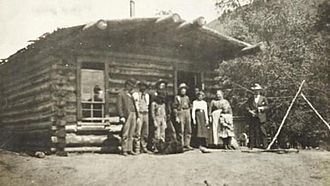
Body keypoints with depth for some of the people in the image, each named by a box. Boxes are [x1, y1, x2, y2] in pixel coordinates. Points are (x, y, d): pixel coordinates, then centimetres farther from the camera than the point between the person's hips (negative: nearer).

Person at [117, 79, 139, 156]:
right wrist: (122, 116, -15)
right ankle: (124, 150, -1)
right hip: (127, 116, -7)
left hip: (133, 115, 7)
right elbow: (119, 106, -6)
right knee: (125, 134, -6)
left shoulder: (131, 95, 22)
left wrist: (137, 115, 13)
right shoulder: (121, 94, 1)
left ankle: (130, 149, 10)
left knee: (131, 134, 7)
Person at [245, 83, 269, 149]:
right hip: (252, 118, 2)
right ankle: (252, 145, 0)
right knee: (252, 131, -2)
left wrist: (262, 108, -11)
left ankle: (264, 144, 0)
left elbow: (267, 106, 8)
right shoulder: (250, 99, 15)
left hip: (260, 118, -2)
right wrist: (250, 111, -10)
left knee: (261, 130, -6)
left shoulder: (263, 98, 11)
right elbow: (247, 107, 8)